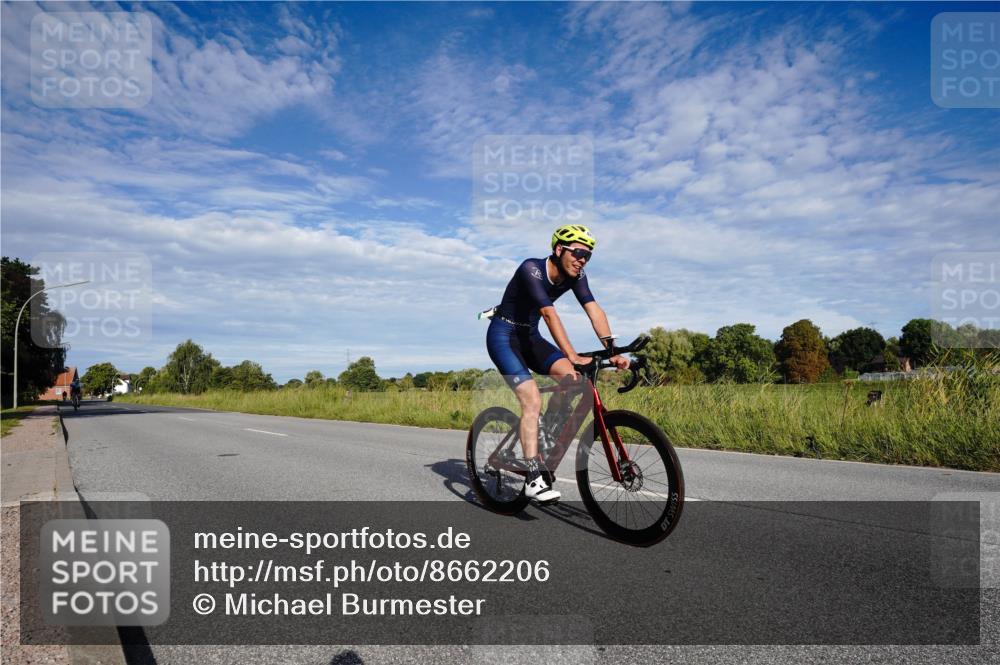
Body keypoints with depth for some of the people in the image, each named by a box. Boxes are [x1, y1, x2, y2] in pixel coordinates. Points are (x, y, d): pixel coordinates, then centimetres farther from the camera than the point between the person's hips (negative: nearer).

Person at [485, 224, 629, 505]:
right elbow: (550, 314, -37)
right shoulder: (532, 269, -25)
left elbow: (594, 310, -16)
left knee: (572, 377, -16)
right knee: (532, 400, -22)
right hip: (503, 335, -6)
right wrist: (573, 355, -45)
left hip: (529, 336, 6)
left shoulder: (575, 275, -5)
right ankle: (534, 477, -19)